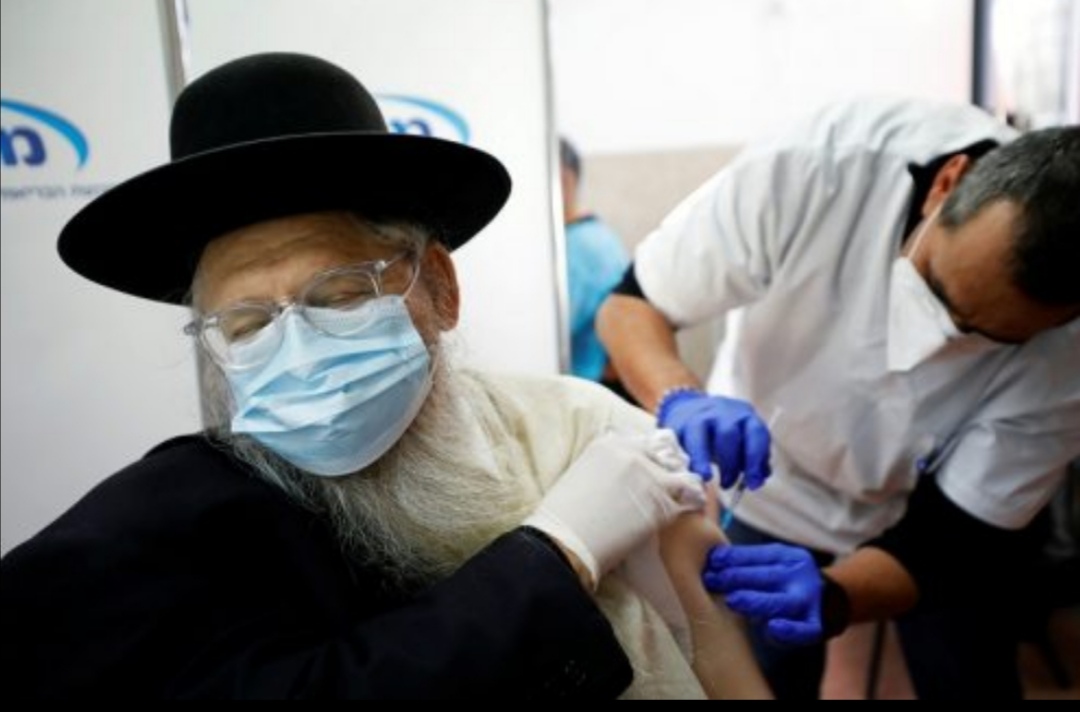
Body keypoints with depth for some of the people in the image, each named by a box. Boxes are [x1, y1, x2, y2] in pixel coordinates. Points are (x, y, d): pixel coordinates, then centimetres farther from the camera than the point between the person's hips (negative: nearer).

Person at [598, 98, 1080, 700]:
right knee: (760, 684, 9)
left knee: (972, 678, 12)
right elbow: (629, 306, -24)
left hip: (934, 513, 1)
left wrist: (831, 598, -43)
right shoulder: (815, 168, -35)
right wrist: (680, 399, -45)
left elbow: (955, 533, -23)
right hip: (766, 487, 0)